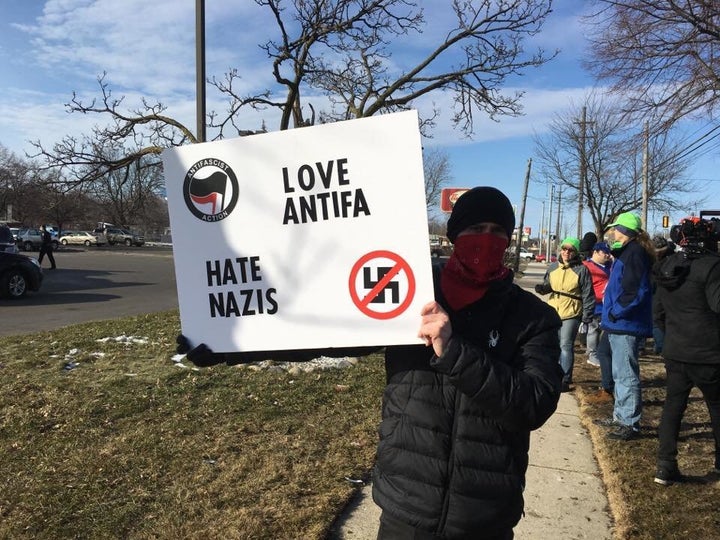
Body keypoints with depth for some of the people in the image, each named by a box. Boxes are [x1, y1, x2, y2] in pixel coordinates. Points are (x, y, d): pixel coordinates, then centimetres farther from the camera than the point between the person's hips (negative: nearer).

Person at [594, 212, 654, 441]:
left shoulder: (634, 252, -15)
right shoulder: (627, 251, 16)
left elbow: (636, 291, -24)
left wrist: (616, 312, -16)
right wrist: (611, 314, 14)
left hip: (626, 325, -11)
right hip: (619, 325, 11)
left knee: (626, 375, -4)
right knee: (620, 374, 18)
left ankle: (630, 423, 5)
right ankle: (620, 416, 29)